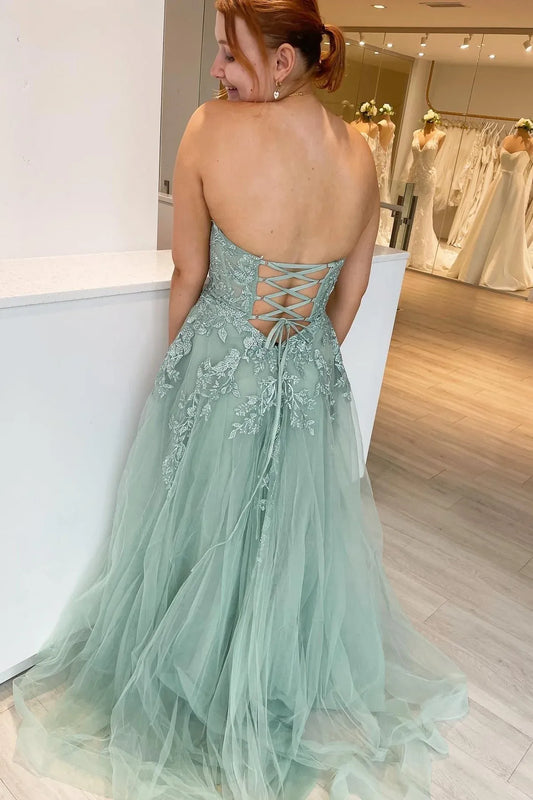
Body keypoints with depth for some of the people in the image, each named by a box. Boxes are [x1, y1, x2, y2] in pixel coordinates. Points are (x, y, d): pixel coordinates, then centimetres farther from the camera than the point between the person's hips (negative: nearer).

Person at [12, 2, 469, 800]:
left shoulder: (212, 128, -18)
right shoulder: (360, 154, -5)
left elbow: (189, 276, -10)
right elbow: (352, 290, 3)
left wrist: (176, 359, 8)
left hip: (217, 375, -3)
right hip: (312, 382, 4)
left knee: (201, 538, 20)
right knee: (292, 543, 23)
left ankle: (185, 699, 47)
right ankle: (287, 692, 51)